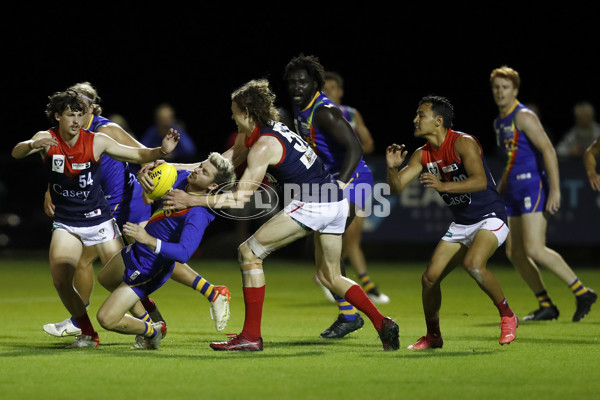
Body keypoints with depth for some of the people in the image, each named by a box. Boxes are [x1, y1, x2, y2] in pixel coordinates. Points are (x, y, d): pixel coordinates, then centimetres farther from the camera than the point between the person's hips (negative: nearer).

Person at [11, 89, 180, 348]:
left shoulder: (96, 141, -11)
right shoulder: (47, 139, -8)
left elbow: (137, 155, -9)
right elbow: (17, 152, -25)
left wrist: (161, 151, -30)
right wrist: (33, 145, -48)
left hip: (98, 219, -1)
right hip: (65, 224, 1)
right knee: (60, 281, -13)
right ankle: (88, 334, 5)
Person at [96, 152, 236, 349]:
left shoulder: (198, 214, -34)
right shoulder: (183, 177, -9)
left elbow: (184, 253, -45)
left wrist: (149, 240, -55)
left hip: (147, 270, -9)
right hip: (135, 251, 9)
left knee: (106, 319, -8)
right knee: (105, 279, 36)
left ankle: (152, 331, 19)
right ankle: (147, 320, 43)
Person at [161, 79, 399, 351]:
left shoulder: (263, 146, -12)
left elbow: (240, 198, -12)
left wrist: (191, 200, -9)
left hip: (311, 205, -10)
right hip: (337, 201, 10)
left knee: (249, 252, -1)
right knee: (330, 276, 22)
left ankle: (251, 336, -3)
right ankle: (382, 323, 8)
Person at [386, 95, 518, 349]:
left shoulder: (463, 143, -18)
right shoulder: (422, 155, 4)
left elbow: (480, 181, -31)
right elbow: (397, 187, 1)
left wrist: (442, 186, -40)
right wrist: (392, 168, -20)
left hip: (490, 218, -8)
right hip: (461, 224, 8)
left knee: (473, 264, -33)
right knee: (429, 278, 1)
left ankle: (507, 317, -14)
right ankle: (433, 336, 20)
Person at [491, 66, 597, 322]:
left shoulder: (523, 116, -10)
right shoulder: (499, 122, 18)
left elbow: (548, 150, -17)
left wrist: (555, 190, -24)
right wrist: (498, 192, 26)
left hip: (534, 186, -9)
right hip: (515, 191, 9)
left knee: (534, 249, -18)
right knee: (514, 253, 5)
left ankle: (581, 292, -10)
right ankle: (546, 306, 11)